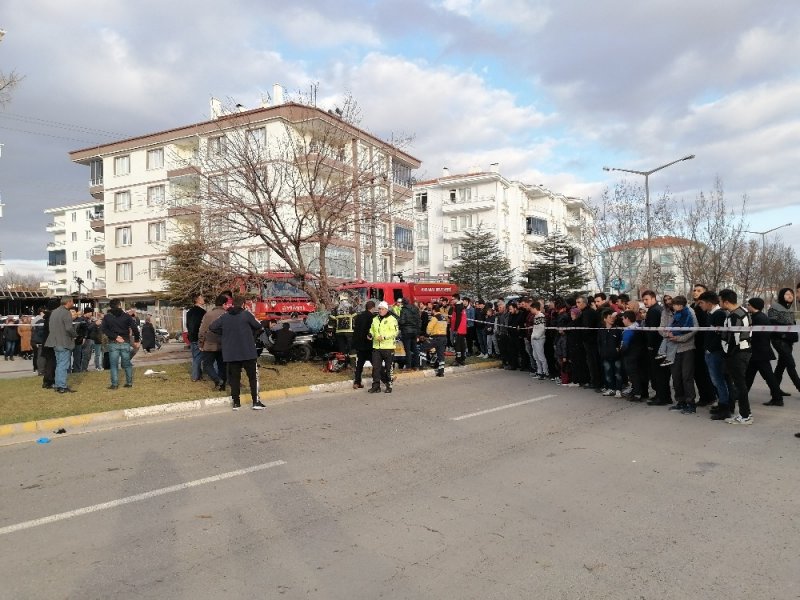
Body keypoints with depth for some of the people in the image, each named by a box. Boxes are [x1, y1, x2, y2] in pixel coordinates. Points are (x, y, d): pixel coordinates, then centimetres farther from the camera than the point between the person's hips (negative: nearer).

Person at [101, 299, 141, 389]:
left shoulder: (107, 317, 2)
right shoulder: (127, 316, 1)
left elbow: (104, 329, -9)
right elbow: (135, 328, -4)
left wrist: (115, 337, -9)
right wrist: (136, 340, 5)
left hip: (113, 344, -1)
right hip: (126, 343, 1)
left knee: (114, 365, 5)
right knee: (127, 364, 11)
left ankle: (115, 384, 2)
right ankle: (129, 382, 13)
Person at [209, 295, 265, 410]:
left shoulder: (224, 317, 3)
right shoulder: (246, 314, -8)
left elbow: (211, 327, 4)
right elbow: (258, 327, -4)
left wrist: (224, 334, 12)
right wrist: (252, 334, 14)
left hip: (230, 353, 4)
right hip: (247, 352, -3)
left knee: (234, 377, 11)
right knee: (253, 377, 6)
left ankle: (236, 403, 13)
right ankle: (256, 402, 3)